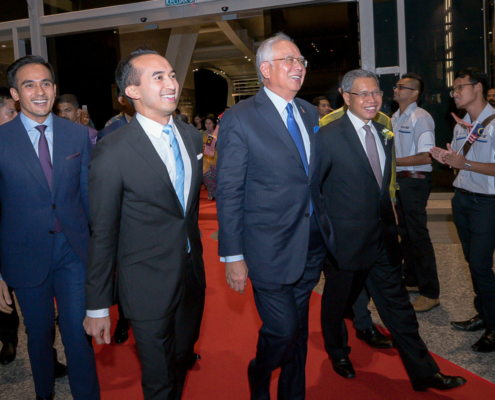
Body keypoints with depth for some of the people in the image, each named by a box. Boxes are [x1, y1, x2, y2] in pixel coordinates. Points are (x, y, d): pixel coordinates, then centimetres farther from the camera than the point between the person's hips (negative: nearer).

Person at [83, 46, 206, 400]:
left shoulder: (191, 135, 1)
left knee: (183, 361, 25)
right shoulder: (112, 152, -18)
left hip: (193, 274, 6)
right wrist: (97, 307, -7)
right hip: (148, 285, -6)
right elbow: (103, 234, -13)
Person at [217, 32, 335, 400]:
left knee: (299, 328, 18)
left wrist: (325, 226, 11)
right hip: (270, 250, -6)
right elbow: (229, 193, -11)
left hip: (312, 245, 6)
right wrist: (233, 257, -12)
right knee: (282, 330, 0)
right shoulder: (240, 118, -10)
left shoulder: (311, 113, 9)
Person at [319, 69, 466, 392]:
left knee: (398, 305, 12)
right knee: (337, 303, 16)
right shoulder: (329, 136, -15)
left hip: (383, 240, 6)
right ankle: (338, 353, 44)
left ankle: (423, 371, 25)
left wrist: (390, 224, 15)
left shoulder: (383, 134, 8)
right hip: (346, 241, -5)